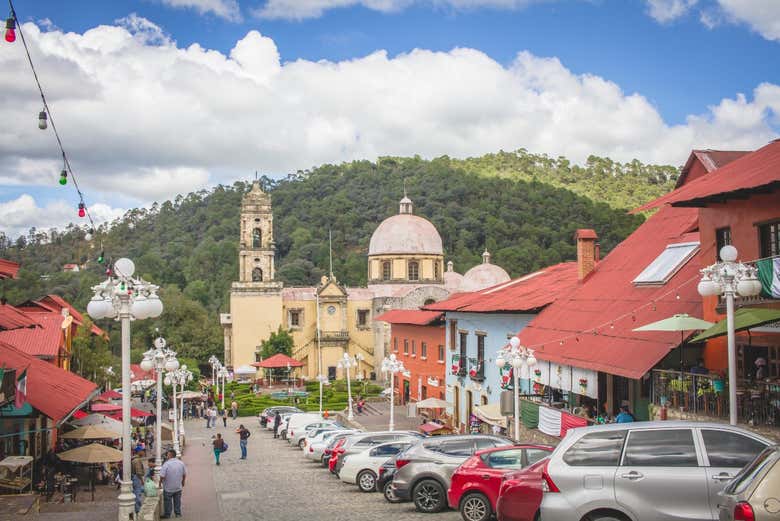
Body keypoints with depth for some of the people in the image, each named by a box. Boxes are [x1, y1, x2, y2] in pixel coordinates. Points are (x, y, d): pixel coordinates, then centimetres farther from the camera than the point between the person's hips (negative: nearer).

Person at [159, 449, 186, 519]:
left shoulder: (166, 464, -20)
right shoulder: (181, 463, -5)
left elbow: (162, 476, -20)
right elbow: (184, 474, 3)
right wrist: (183, 482, 19)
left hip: (168, 488, -4)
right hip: (178, 487, 4)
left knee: (167, 502, 11)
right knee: (177, 501, 17)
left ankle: (167, 515, 20)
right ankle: (178, 513, 25)